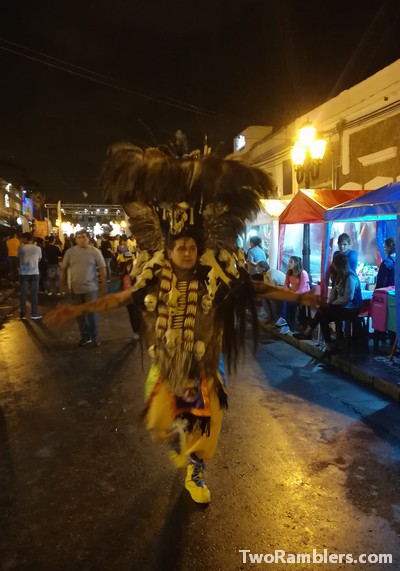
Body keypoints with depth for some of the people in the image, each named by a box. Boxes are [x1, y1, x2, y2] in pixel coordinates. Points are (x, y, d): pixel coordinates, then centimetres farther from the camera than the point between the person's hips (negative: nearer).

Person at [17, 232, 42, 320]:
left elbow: (18, 257, 11)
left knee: (23, 293, 7)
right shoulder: (37, 248, 1)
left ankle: (23, 313, 10)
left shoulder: (21, 248, -3)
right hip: (34, 273, 1)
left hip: (23, 273, 0)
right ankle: (34, 313, 6)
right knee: (34, 294, 5)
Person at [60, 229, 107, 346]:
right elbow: (63, 269, 7)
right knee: (80, 314, 11)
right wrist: (62, 285, 6)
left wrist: (104, 287, -6)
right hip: (75, 288, 3)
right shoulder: (70, 252, 1)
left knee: (92, 313, 2)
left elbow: (102, 269, -4)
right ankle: (85, 337, 24)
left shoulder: (95, 251, -5)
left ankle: (94, 337, 16)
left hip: (91, 288, -3)